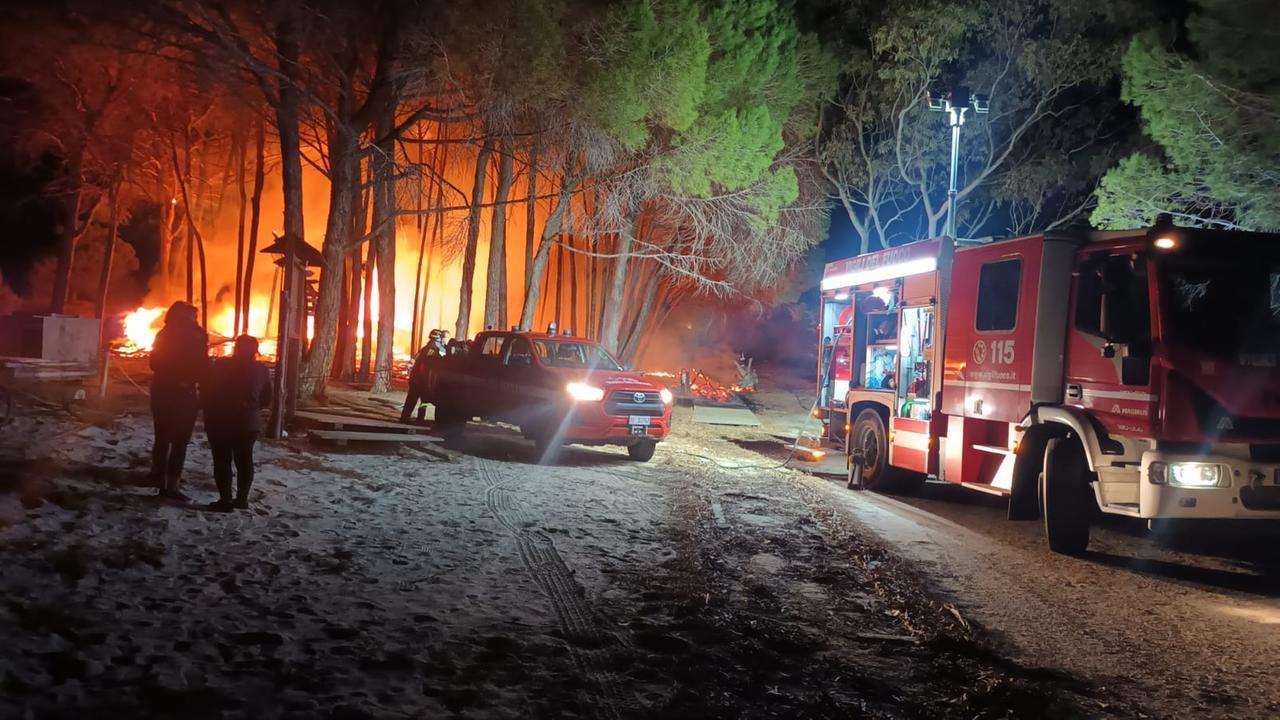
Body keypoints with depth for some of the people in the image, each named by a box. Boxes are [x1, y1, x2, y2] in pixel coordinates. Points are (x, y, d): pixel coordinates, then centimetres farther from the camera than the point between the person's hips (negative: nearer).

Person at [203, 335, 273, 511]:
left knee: (222, 460, 2)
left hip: (220, 421, -3)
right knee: (244, 460, 14)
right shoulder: (262, 370, 1)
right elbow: (267, 400, 8)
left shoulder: (221, 365, -6)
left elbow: (208, 392, -2)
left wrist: (209, 416, 11)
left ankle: (225, 500, 0)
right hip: (249, 422, 3)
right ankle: (242, 499, 15)